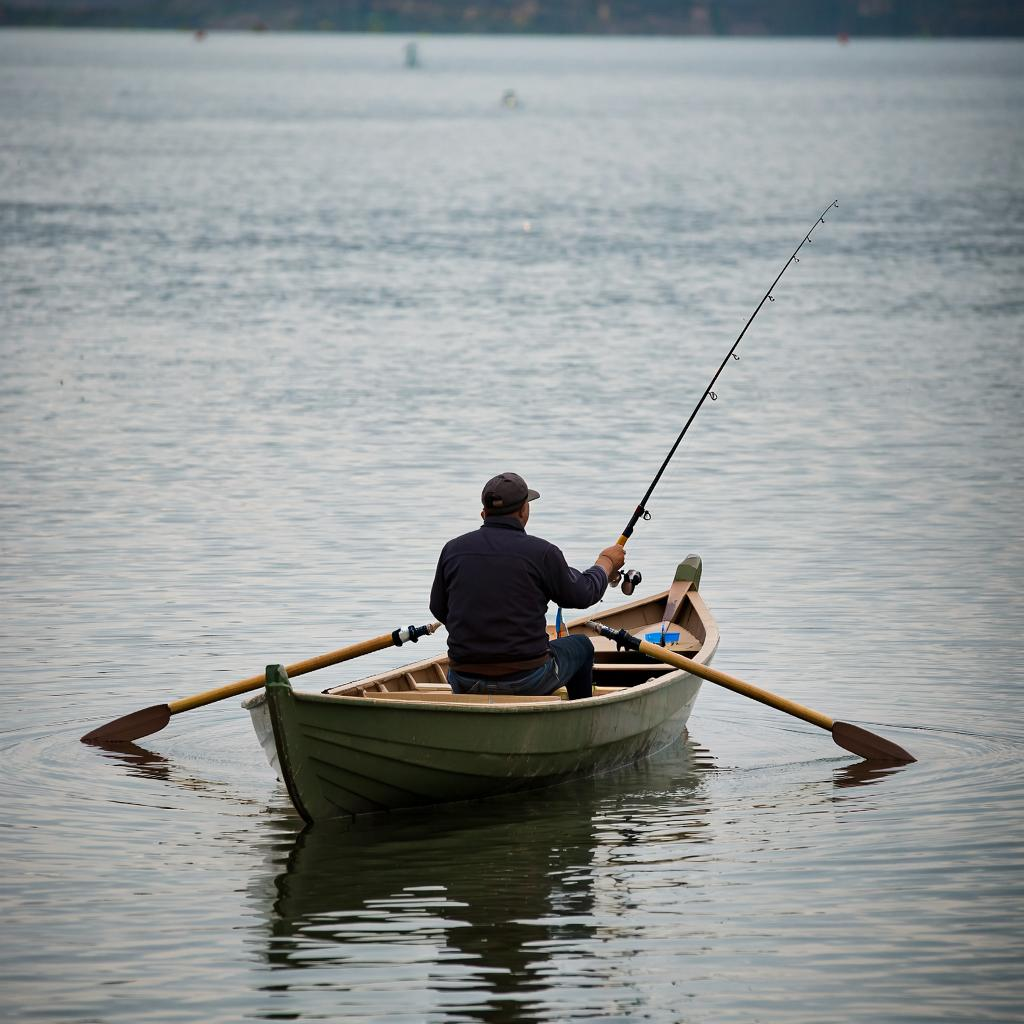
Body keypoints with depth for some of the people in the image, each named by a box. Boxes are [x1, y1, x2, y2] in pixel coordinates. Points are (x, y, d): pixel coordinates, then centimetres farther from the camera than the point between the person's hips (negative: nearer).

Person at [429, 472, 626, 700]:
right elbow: (583, 595, 4)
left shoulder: (452, 550, -2)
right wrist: (607, 561, 25)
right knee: (581, 646, 26)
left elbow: (438, 610, 11)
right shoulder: (542, 553, -11)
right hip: (527, 682, -3)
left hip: (464, 683, 3)